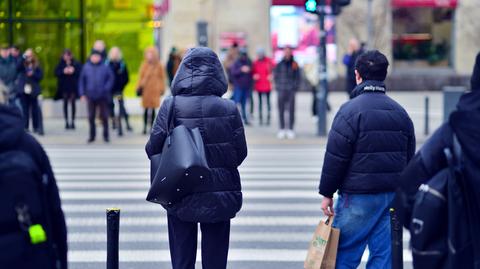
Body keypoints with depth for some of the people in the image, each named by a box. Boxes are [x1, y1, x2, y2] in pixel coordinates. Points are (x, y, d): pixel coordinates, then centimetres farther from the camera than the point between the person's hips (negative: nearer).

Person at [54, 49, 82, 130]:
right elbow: (56, 72, -4)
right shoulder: (61, 64, 2)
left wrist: (74, 71, -19)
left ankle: (72, 121, 7)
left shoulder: (76, 63, -2)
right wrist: (63, 72, -19)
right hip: (64, 86, 1)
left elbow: (80, 72, -5)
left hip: (73, 87, -1)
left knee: (72, 103, 1)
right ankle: (67, 122, 7)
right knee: (65, 103, 3)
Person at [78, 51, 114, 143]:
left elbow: (111, 78, 1)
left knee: (104, 116, 2)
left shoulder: (105, 67, -2)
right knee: (91, 117, 7)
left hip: (102, 97, -2)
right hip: (91, 96, 2)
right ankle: (92, 135, 17)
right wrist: (82, 93, 1)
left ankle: (106, 135, 13)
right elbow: (81, 80, 6)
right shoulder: (86, 67, 3)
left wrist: (106, 89, -11)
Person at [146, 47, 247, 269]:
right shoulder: (229, 109, -7)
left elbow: (153, 149, -10)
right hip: (220, 198, 1)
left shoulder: (171, 106, -10)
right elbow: (240, 152, -3)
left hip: (180, 198, -1)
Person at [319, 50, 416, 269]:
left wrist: (327, 193, -3)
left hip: (358, 196, -6)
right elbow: (409, 157, 16)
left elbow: (335, 157, -11)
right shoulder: (400, 112, 11)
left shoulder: (350, 110, -10)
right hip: (393, 196, 6)